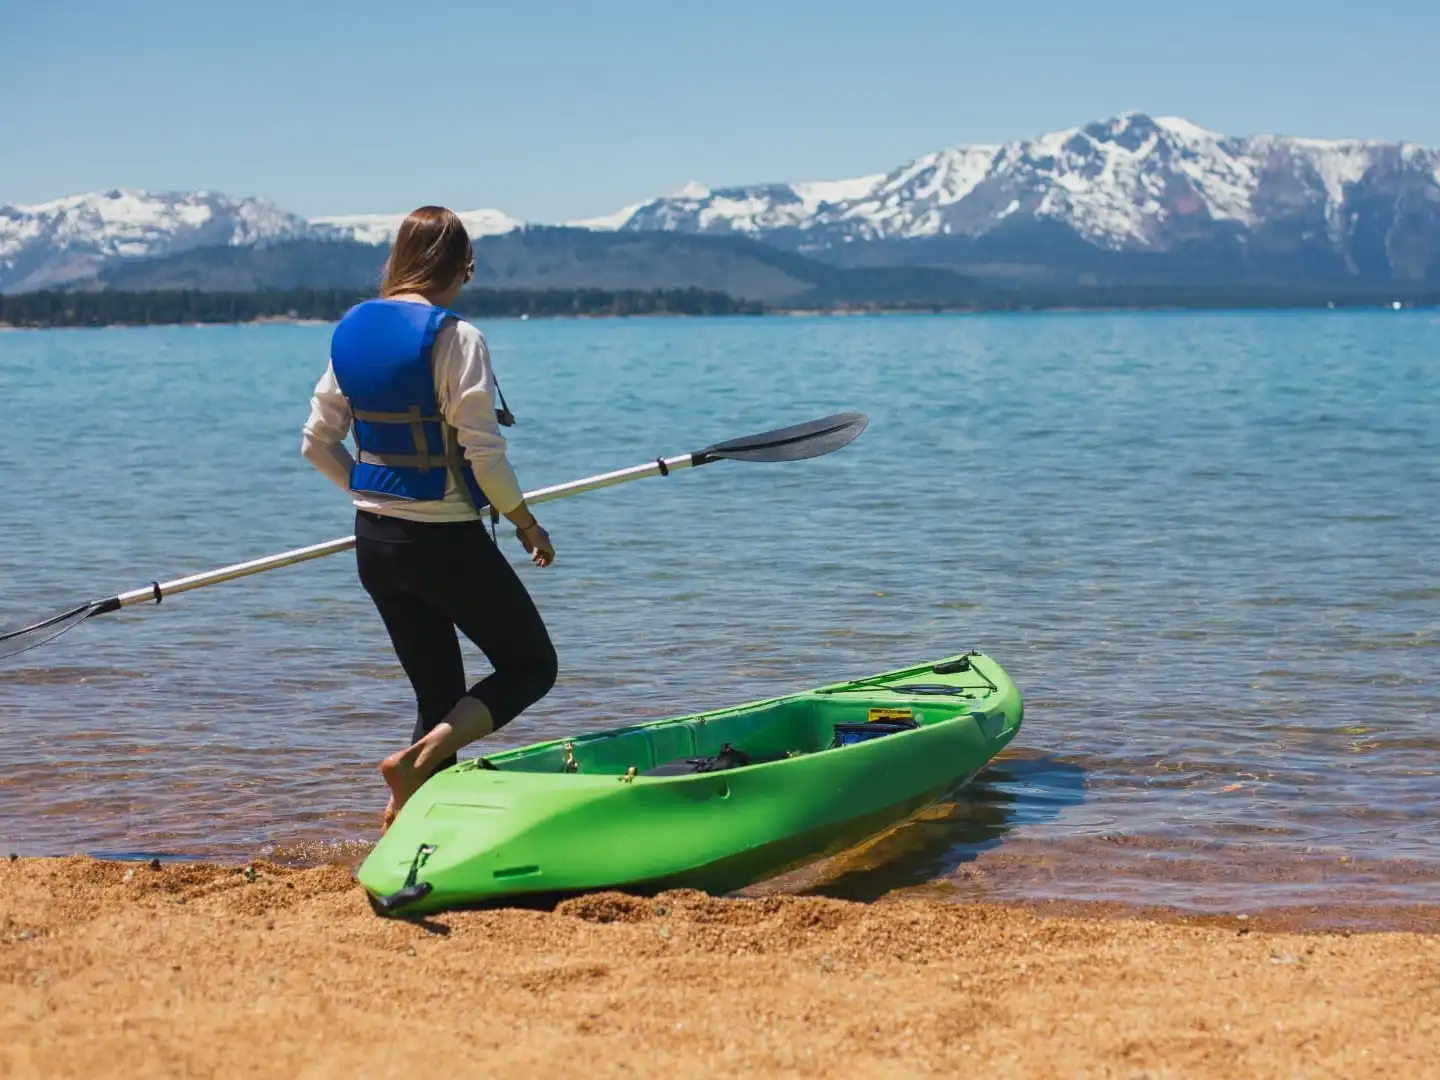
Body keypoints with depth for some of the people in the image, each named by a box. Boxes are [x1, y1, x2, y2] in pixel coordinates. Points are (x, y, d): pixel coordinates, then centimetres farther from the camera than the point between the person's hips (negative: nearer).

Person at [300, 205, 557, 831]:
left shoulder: (351, 332, 5)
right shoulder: (454, 337, -16)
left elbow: (317, 444, 8)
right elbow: (483, 453, -18)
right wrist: (526, 523, -3)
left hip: (374, 544, 7)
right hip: (446, 543, -7)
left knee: (440, 698, 16)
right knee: (531, 666, 9)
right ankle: (418, 759, -11)